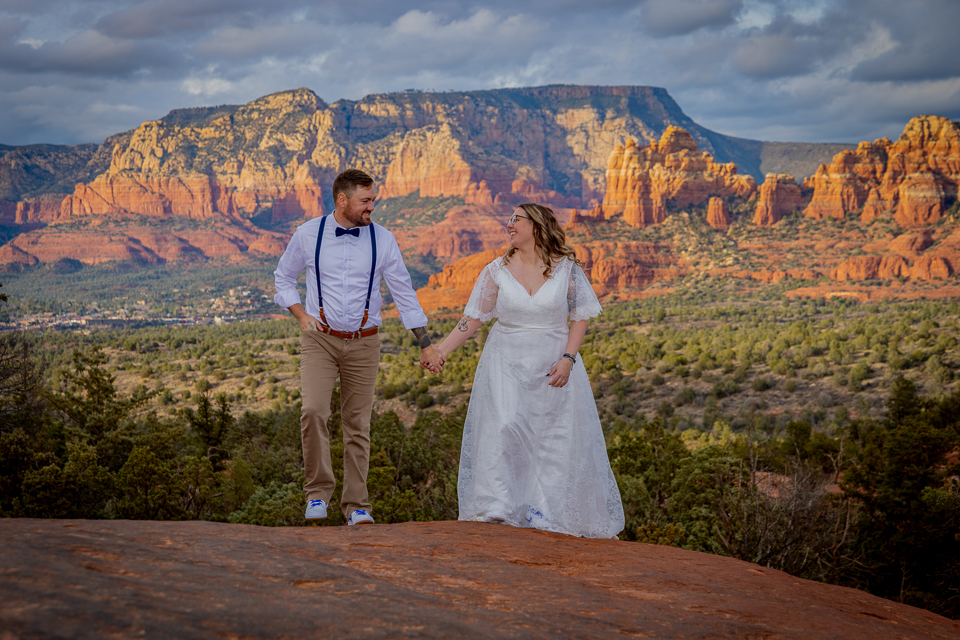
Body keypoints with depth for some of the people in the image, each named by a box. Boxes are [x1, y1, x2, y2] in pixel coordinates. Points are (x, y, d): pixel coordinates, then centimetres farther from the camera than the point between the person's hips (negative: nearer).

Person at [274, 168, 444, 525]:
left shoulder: (382, 240, -1)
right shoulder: (308, 235, -2)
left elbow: (404, 293, 3)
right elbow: (283, 277, 14)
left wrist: (426, 345, 2)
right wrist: (301, 315, -1)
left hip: (363, 343, 1)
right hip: (320, 339, -1)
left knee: (357, 425, 4)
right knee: (313, 411, -20)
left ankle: (356, 505, 15)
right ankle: (318, 490, -2)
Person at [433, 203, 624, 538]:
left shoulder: (566, 268, -2)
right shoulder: (497, 271, 0)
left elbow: (581, 316, 1)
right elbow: (472, 318, 1)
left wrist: (567, 359, -11)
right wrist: (441, 350, -9)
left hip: (553, 365, 0)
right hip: (506, 362, 0)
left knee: (554, 435, 1)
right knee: (502, 426, -15)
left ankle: (542, 511, 11)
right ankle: (497, 507, -11)